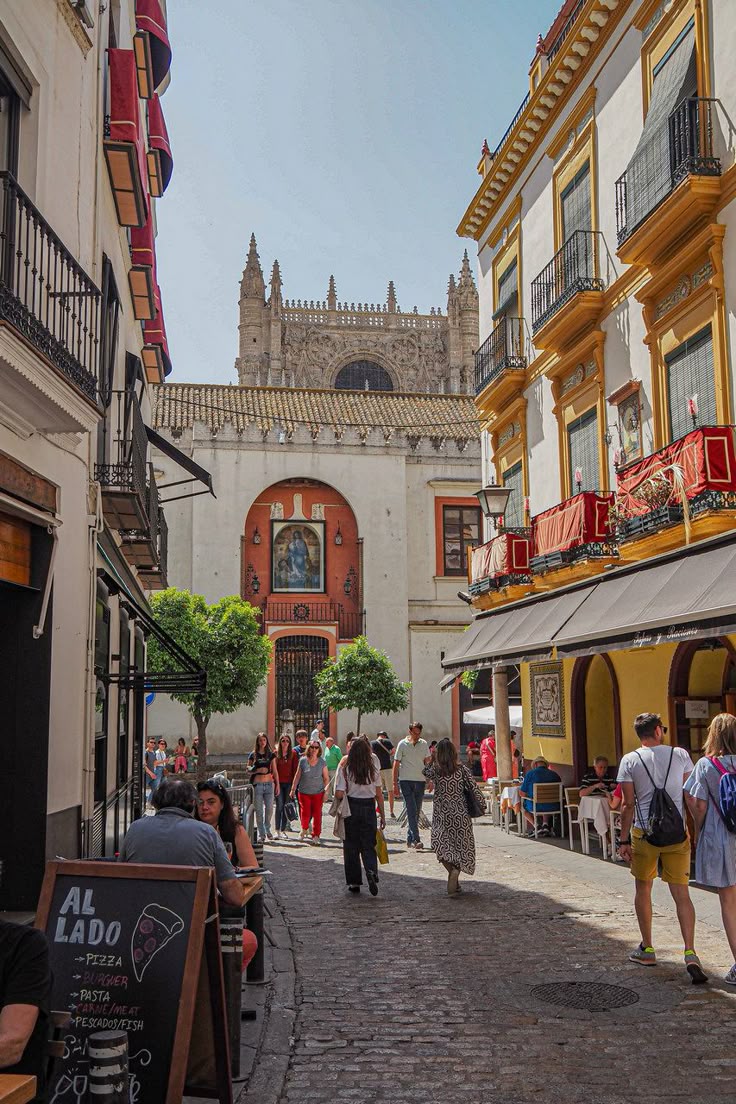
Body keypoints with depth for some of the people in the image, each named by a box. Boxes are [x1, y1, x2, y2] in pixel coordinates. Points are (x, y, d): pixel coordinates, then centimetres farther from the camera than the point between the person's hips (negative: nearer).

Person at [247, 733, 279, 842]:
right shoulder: (253, 755, 4)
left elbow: (274, 771, 11)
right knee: (259, 810, 0)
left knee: (269, 808, 0)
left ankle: (267, 829, 21)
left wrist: (277, 784, 6)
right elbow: (248, 769, 5)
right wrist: (258, 770, -12)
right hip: (257, 784, -1)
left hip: (269, 783, 1)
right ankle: (261, 833, 9)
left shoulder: (271, 755, 9)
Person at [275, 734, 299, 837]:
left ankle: (283, 830, 12)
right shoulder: (276, 753, 3)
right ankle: (277, 831, -5)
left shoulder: (293, 753, 4)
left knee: (286, 806, 5)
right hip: (279, 782, -1)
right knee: (279, 806, -7)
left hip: (289, 783, 1)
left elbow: (295, 769, 5)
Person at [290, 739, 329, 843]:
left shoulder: (322, 762, -2)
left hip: (318, 793, 0)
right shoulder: (303, 761, -3)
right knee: (305, 813, 0)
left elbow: (326, 778, 3)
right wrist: (293, 789, 6)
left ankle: (316, 835, 12)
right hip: (304, 792, 0)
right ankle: (304, 829, 29)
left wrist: (326, 792, -3)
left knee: (317, 814, 0)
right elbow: (297, 776, 5)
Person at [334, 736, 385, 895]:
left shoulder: (344, 768, -8)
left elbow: (339, 794, -15)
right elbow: (379, 794, 2)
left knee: (351, 846, 11)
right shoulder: (373, 768, -1)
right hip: (369, 807, 1)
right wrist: (382, 815, 9)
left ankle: (354, 882, 15)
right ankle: (371, 871, -17)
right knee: (368, 845, 9)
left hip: (350, 808, -1)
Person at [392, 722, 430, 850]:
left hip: (420, 781, 4)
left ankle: (410, 838, 19)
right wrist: (395, 784, -3)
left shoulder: (424, 744, 8)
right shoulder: (402, 744, -2)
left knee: (417, 811, 8)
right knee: (411, 810, -12)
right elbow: (396, 764, 0)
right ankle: (416, 840, -16)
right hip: (406, 780, -4)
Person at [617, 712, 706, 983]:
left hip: (644, 833, -1)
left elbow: (628, 804, -5)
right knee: (681, 893, 2)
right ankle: (690, 954, -11)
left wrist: (624, 840, -1)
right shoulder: (680, 755, 1)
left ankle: (647, 949, 24)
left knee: (643, 890, 16)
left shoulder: (630, 760, -2)